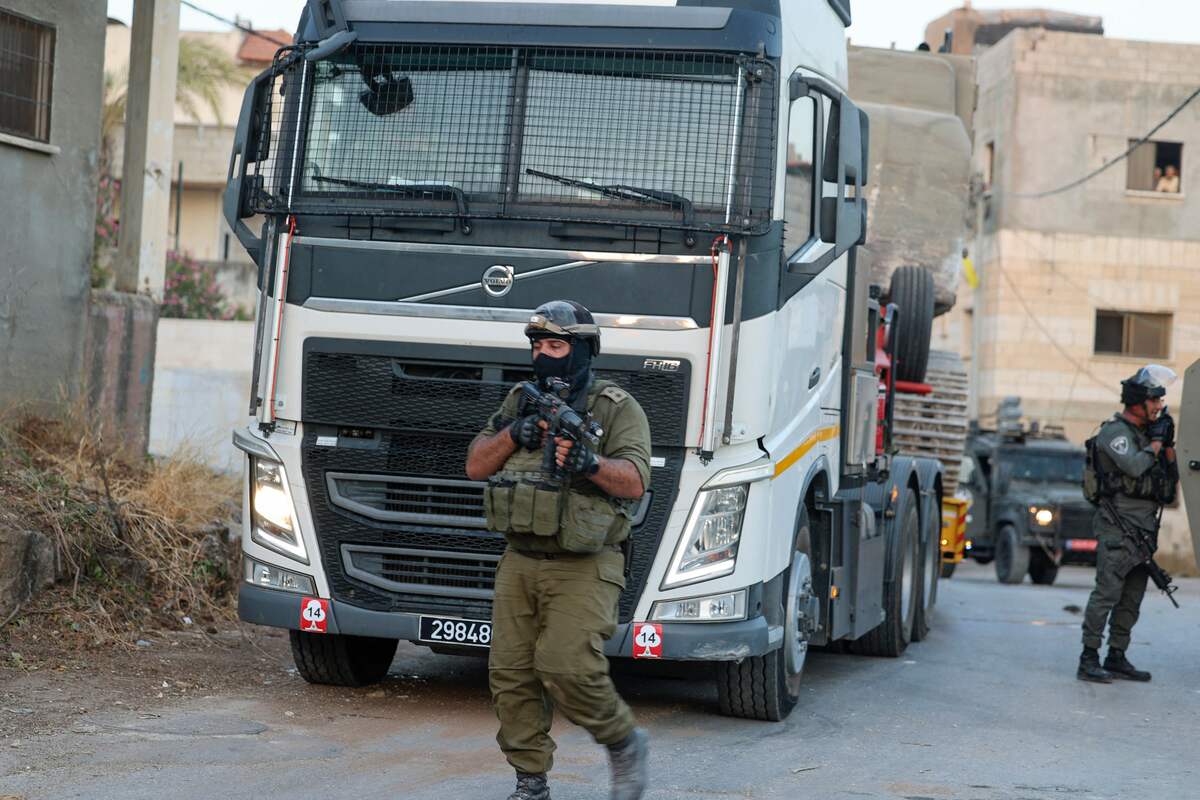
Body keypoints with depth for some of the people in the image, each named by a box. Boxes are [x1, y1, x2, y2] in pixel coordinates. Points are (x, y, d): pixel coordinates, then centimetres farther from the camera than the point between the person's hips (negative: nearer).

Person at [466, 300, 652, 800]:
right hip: (519, 564, 6)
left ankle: (625, 744, 6)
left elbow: (635, 480, -14)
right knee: (510, 673, 1)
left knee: (567, 666, -18)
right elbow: (475, 466, 9)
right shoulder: (519, 403, 14)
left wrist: (591, 463, -32)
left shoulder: (617, 409, -2)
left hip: (583, 569, -6)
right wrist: (513, 435, -9)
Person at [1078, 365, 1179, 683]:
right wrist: (1156, 442, -10)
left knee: (1131, 600, 9)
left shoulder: (1145, 433, 19)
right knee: (1107, 594, -11)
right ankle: (1089, 660, -11)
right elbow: (1133, 466, -25)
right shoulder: (1115, 432, -8)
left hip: (1144, 528, 9)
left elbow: (1171, 478, 21)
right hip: (1119, 526, -9)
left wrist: (1168, 444, 7)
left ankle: (1116, 658, 15)